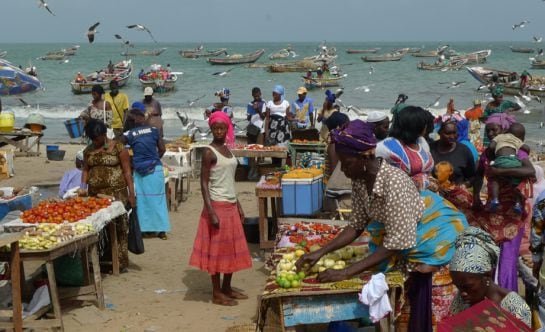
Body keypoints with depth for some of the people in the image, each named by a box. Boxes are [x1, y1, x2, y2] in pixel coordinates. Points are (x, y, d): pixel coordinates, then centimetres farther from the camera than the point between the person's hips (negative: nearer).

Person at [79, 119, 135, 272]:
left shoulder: (117, 147, -2)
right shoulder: (88, 150, 13)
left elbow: (127, 172, -3)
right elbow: (86, 170, 15)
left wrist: (131, 193, -7)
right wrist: (83, 187, -3)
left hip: (116, 193, -5)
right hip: (95, 195, 5)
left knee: (118, 227, -3)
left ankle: (120, 262, 3)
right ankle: (101, 261, 13)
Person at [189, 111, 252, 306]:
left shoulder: (227, 149, 11)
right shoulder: (209, 153, -12)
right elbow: (204, 183, -15)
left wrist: (238, 205, 16)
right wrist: (211, 212, -21)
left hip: (231, 205, 8)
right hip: (218, 205, -8)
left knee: (232, 247, 13)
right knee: (217, 249, -2)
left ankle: (227, 288, 25)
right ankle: (217, 294, 6)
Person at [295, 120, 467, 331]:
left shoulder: (394, 181, -33)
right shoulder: (359, 179, -11)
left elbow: (397, 243, -32)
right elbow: (357, 225, 1)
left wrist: (346, 273, -32)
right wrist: (320, 252, -10)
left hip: (427, 233, -6)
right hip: (396, 231, 6)